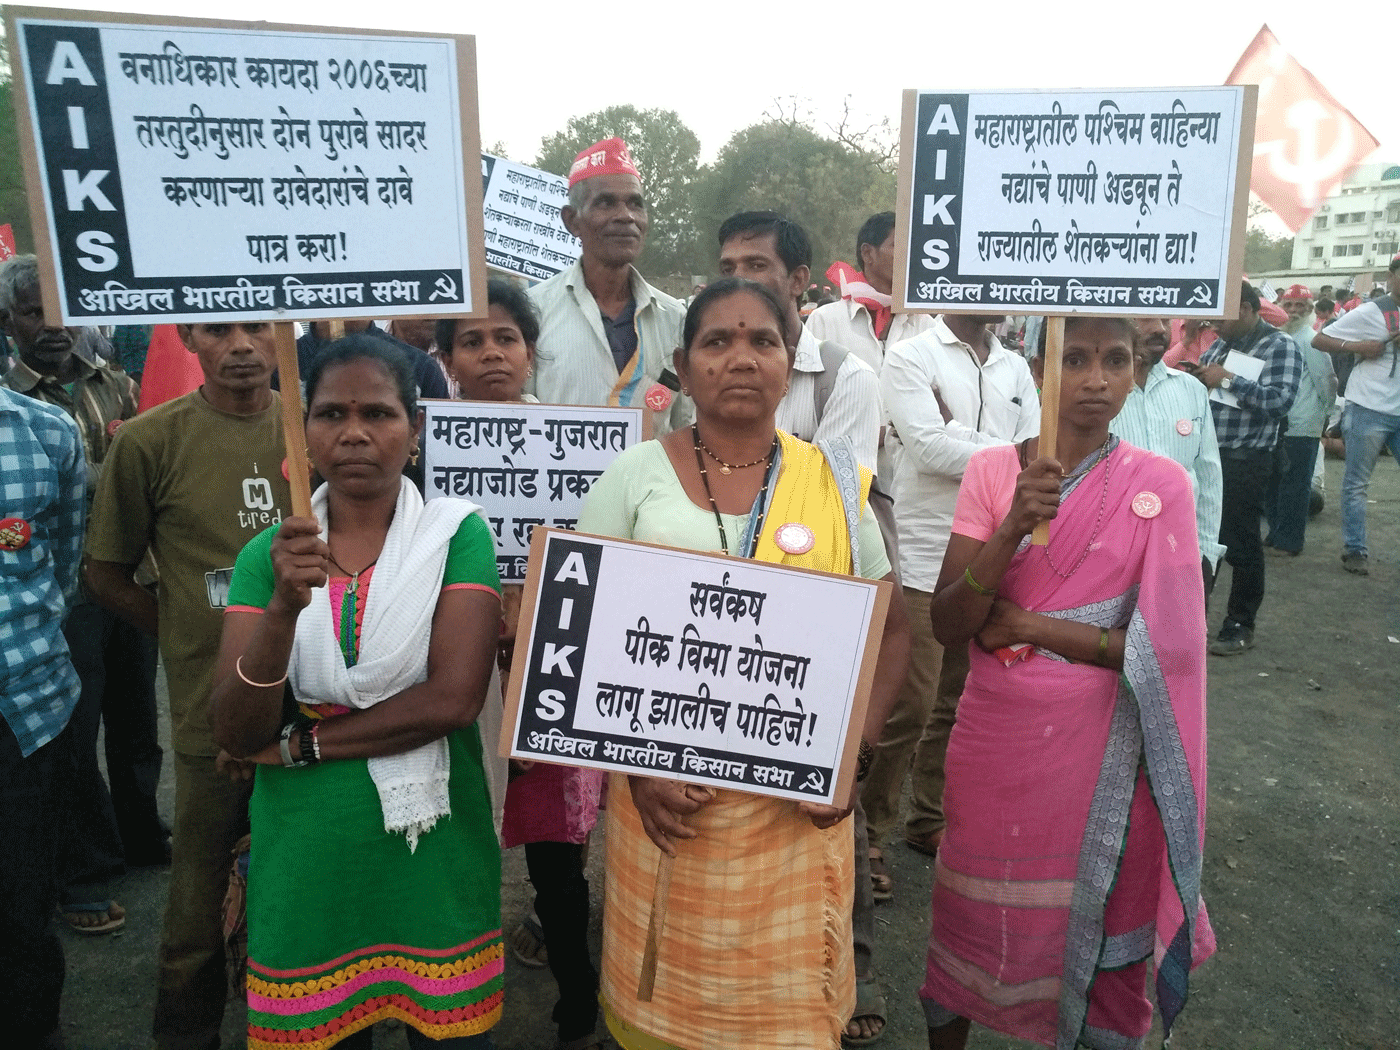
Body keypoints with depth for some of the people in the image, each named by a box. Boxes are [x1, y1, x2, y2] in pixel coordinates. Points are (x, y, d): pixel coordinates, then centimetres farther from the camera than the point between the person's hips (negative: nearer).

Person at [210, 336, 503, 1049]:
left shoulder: (457, 533, -7)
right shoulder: (269, 552, 0)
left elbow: (454, 698, -17)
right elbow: (234, 734, -8)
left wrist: (295, 746, -11)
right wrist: (284, 605, -24)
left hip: (432, 850, -2)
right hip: (307, 856, 2)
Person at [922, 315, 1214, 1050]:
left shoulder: (1160, 485, -6)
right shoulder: (990, 470, -4)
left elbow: (1167, 645, -10)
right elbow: (945, 624, -10)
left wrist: (1024, 625, -13)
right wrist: (1013, 528, -24)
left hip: (1102, 756, -1)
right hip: (994, 743, 1)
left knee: (1093, 925, 14)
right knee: (971, 914, 15)